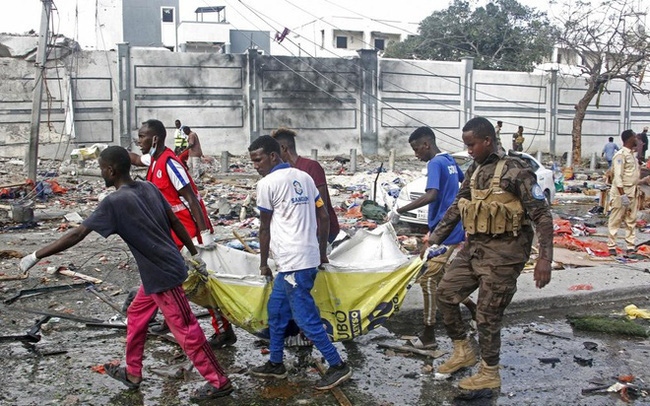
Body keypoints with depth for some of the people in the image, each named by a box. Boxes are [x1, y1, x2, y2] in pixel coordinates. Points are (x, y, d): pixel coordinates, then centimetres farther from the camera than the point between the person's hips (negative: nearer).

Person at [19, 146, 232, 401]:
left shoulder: (114, 202, -18)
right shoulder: (149, 188, 4)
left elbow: (77, 235, -18)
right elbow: (175, 222, 9)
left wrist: (35, 256, -10)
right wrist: (194, 255, 18)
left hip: (162, 275, -9)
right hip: (158, 272, 9)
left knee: (185, 330, 1)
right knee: (136, 317, 22)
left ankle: (219, 382, 11)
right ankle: (132, 374, 36)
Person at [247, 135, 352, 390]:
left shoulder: (267, 183, -8)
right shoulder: (303, 177, 13)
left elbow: (265, 228, -1)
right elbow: (324, 216, 13)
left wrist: (263, 263, 10)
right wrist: (322, 252, 21)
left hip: (293, 262, -9)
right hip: (308, 257, 9)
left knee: (305, 317, -2)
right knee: (275, 309, 19)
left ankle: (338, 366, 4)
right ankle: (275, 364, 28)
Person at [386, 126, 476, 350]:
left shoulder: (435, 163, -16)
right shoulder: (449, 160, 12)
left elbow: (431, 195, -30)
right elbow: (465, 181, 29)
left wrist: (399, 210, -28)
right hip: (454, 228, 9)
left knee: (428, 280, -5)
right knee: (440, 276, 20)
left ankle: (429, 336, -1)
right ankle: (474, 308, 25)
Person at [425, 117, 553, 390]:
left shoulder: (515, 171, -13)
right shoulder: (474, 171, 10)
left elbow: (542, 215, -15)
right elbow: (456, 209, 18)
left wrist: (545, 257, -23)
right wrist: (433, 240, 15)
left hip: (503, 252, -8)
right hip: (474, 247, 8)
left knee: (487, 315, -1)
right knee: (446, 293, 10)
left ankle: (489, 374, 17)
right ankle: (463, 351, 26)